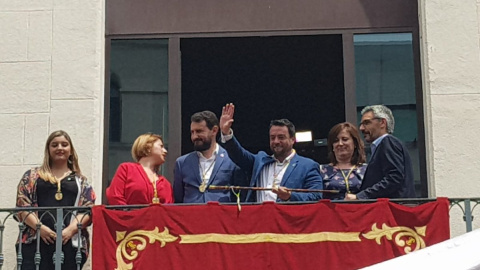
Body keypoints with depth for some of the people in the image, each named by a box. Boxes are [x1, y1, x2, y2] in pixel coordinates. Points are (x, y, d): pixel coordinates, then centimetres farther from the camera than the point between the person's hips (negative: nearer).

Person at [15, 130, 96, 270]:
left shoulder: (81, 181, 18)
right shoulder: (32, 176, 16)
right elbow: (22, 205, 6)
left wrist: (71, 229, -10)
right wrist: (39, 227, -9)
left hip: (70, 241, 1)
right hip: (35, 241, -1)